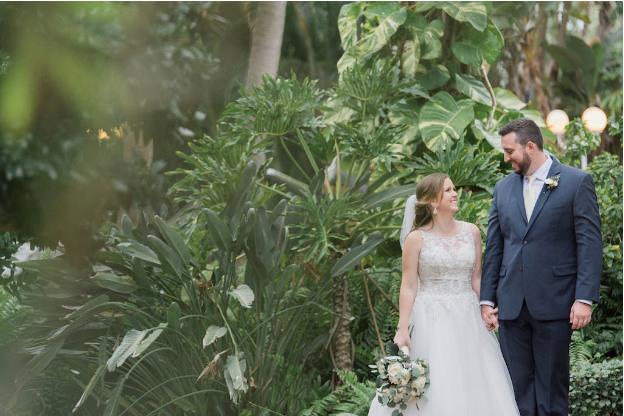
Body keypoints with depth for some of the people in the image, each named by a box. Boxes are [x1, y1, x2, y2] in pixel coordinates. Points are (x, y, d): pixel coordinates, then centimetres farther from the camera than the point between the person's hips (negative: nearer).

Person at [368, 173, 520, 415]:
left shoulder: (471, 232, 5)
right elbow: (408, 287, -5)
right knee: (437, 389, -5)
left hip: (467, 317, 4)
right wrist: (403, 329, -10)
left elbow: (476, 278, 11)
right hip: (432, 319, -3)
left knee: (475, 383, 1)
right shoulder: (417, 238, -5)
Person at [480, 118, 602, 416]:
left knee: (551, 388, 2)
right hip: (511, 304, 4)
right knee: (517, 387, 4)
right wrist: (487, 299, 9)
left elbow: (590, 244, -6)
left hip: (554, 303, -4)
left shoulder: (576, 182, -3)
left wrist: (584, 299, -12)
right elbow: (494, 247, 14)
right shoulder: (503, 188, 12)